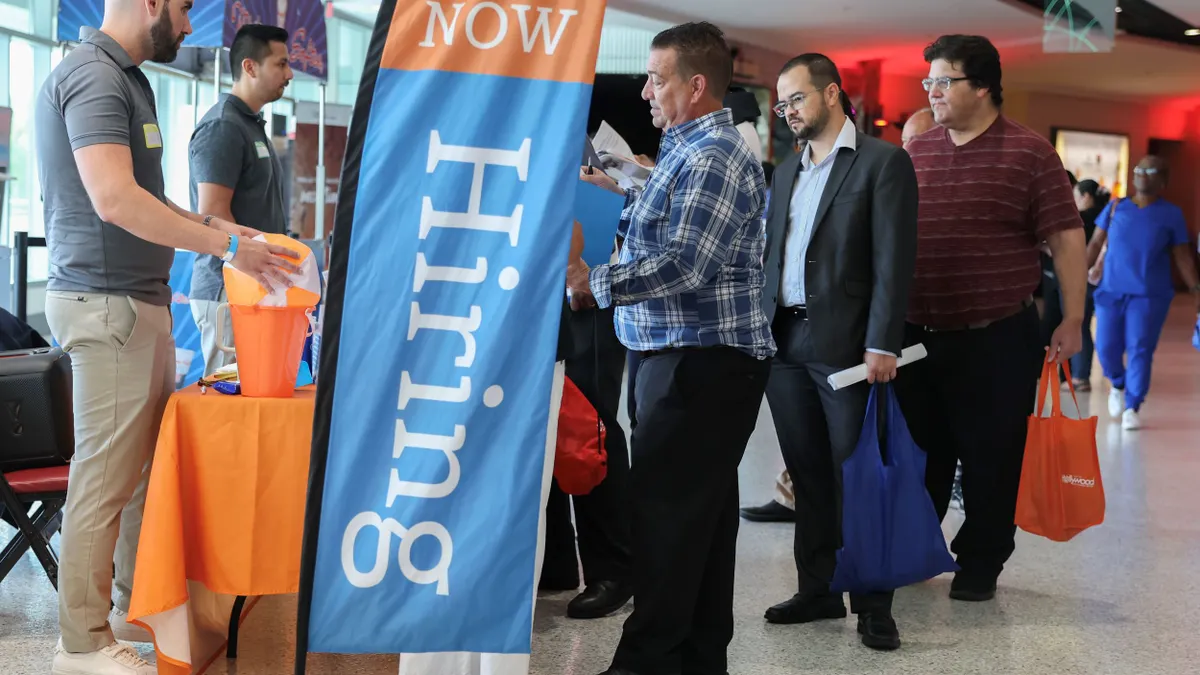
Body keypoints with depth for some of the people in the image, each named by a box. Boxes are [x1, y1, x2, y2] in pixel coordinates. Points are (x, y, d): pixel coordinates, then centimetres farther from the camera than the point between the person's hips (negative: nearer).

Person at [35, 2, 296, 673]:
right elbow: (115, 200, -26)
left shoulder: (125, 77, 18)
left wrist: (214, 226, 12)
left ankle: (137, 607, 28)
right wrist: (227, 247, -22)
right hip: (108, 303, -10)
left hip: (141, 300, 10)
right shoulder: (94, 77, -15)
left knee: (149, 467, 16)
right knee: (105, 478, -3)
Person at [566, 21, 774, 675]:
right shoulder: (692, 150, 19)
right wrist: (618, 198, 21)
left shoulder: (713, 157, -14)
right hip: (695, 358, 10)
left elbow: (684, 266, -23)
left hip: (702, 363, -10)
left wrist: (593, 281, -23)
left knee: (665, 506, -9)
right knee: (701, 509, 12)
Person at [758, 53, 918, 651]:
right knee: (808, 475, 11)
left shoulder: (883, 161, -2)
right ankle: (817, 590, 21)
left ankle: (873, 605, 8)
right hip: (785, 342, 6)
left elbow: (894, 259, -9)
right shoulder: (787, 171, 19)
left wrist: (882, 344, -16)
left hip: (844, 343, -6)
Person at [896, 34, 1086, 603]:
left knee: (990, 460, 6)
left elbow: (1065, 238, -5)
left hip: (997, 339, -4)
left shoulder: (1029, 153, -5)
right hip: (917, 335, 4)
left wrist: (1072, 321, -9)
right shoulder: (915, 152, 8)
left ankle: (980, 565, 22)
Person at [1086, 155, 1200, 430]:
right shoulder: (1115, 208, 9)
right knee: (1106, 347, 0)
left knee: (1140, 350, -7)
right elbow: (1095, 243, 8)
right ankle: (1118, 385, 30)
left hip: (1150, 294, -2)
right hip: (1111, 290, 2)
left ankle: (1132, 408, 2)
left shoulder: (1171, 214, 6)